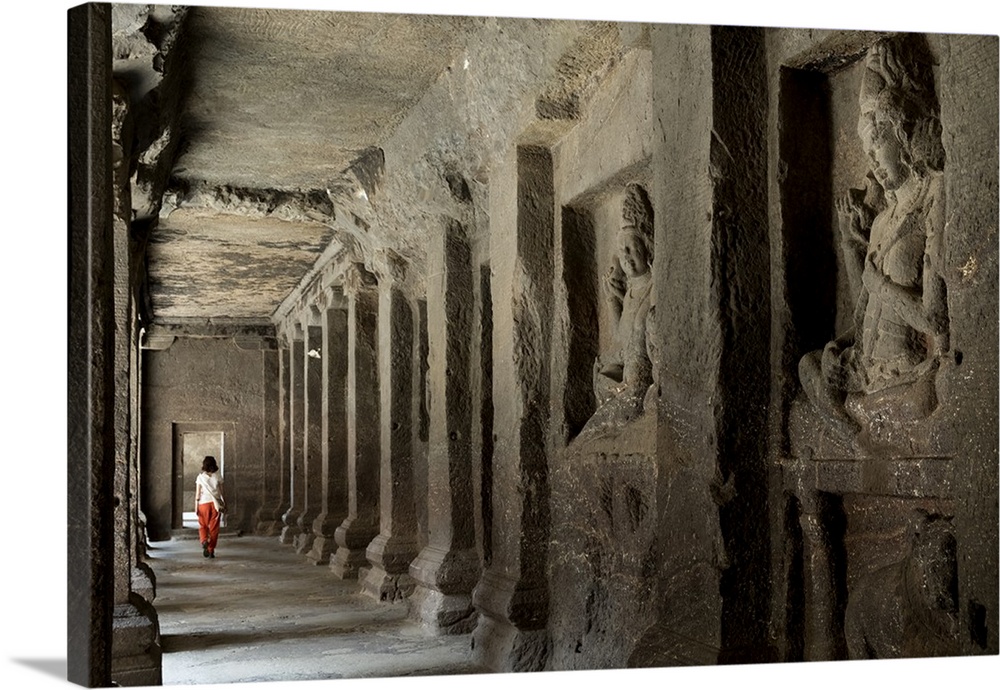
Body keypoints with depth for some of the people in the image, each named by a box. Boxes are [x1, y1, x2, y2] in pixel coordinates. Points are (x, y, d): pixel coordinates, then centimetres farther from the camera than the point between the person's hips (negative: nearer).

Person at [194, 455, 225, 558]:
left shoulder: (200, 477, -2)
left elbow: (197, 493, -3)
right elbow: (221, 493, 1)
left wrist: (196, 507, 0)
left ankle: (204, 541, -16)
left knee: (203, 526, 12)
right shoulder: (217, 477, 1)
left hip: (204, 503, -1)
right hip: (215, 504, 1)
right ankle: (211, 551, 4)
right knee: (214, 528, 6)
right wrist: (223, 505, 9)